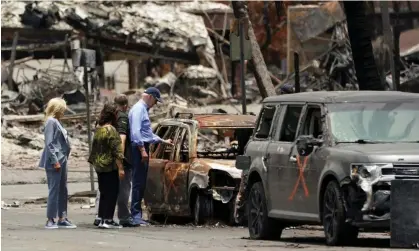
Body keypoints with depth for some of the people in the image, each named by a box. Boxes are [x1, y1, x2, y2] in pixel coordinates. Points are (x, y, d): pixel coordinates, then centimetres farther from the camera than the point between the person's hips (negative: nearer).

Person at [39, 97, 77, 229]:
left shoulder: (56, 122, 16)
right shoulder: (51, 122, -12)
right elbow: (49, 144, -17)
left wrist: (62, 160, 13)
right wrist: (55, 161, -20)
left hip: (61, 160, 10)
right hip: (55, 162, -10)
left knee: (63, 191, 11)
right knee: (54, 190, -7)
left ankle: (62, 218, 16)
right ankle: (50, 220, -4)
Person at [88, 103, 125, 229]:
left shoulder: (98, 130, 10)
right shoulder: (111, 130, -14)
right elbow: (116, 150, -16)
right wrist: (120, 168, -16)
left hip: (99, 166, 8)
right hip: (110, 166, -8)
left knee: (104, 193, 13)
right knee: (112, 192, -3)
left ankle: (102, 218, 14)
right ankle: (108, 219, -6)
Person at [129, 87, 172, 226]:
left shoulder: (144, 109, 23)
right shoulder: (138, 109, -9)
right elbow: (136, 131, -19)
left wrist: (163, 141, 35)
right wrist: (142, 150, -23)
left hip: (142, 148, 10)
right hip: (139, 148, -10)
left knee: (141, 183, 9)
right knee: (138, 182, -12)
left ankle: (137, 215, 11)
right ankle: (136, 215, -14)